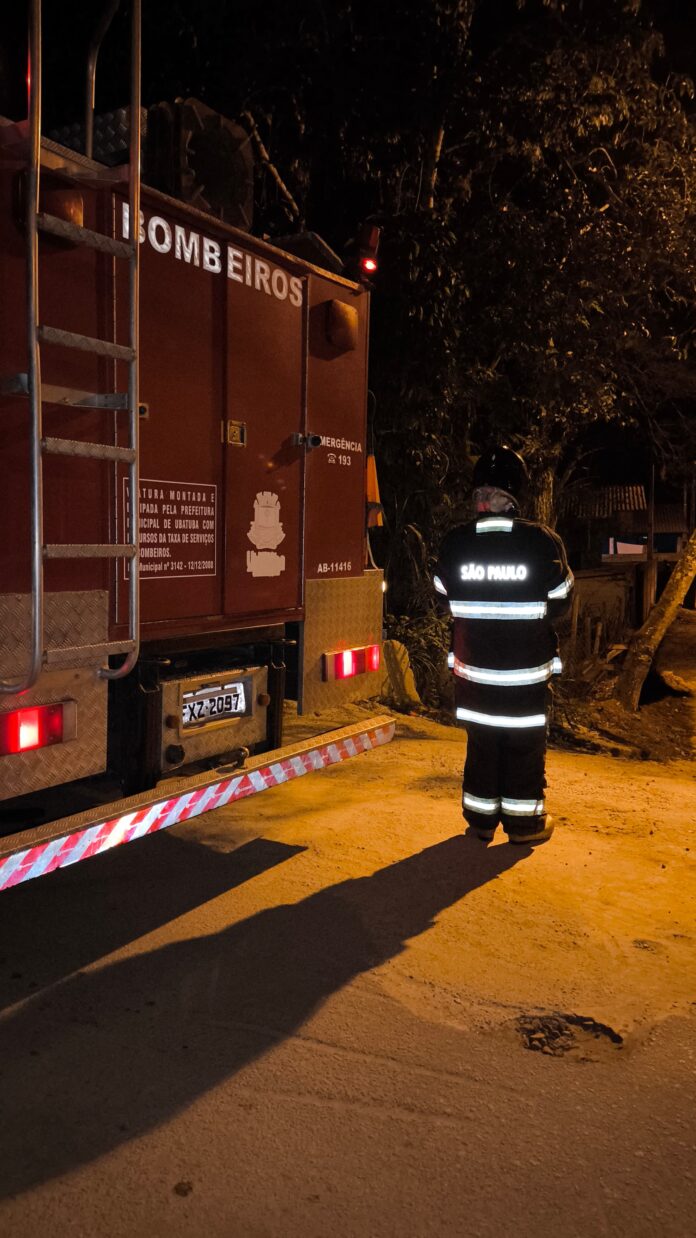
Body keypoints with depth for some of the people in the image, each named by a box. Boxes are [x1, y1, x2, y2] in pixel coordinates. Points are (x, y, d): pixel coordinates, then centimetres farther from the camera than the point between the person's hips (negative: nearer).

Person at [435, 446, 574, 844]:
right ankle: (525, 821, 22)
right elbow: (560, 602, -3)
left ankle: (481, 818, 24)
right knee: (525, 744, 11)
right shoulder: (543, 542, -14)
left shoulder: (455, 543, -8)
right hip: (528, 667, -2)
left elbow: (445, 599, 3)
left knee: (481, 740, 15)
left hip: (474, 664, 2)